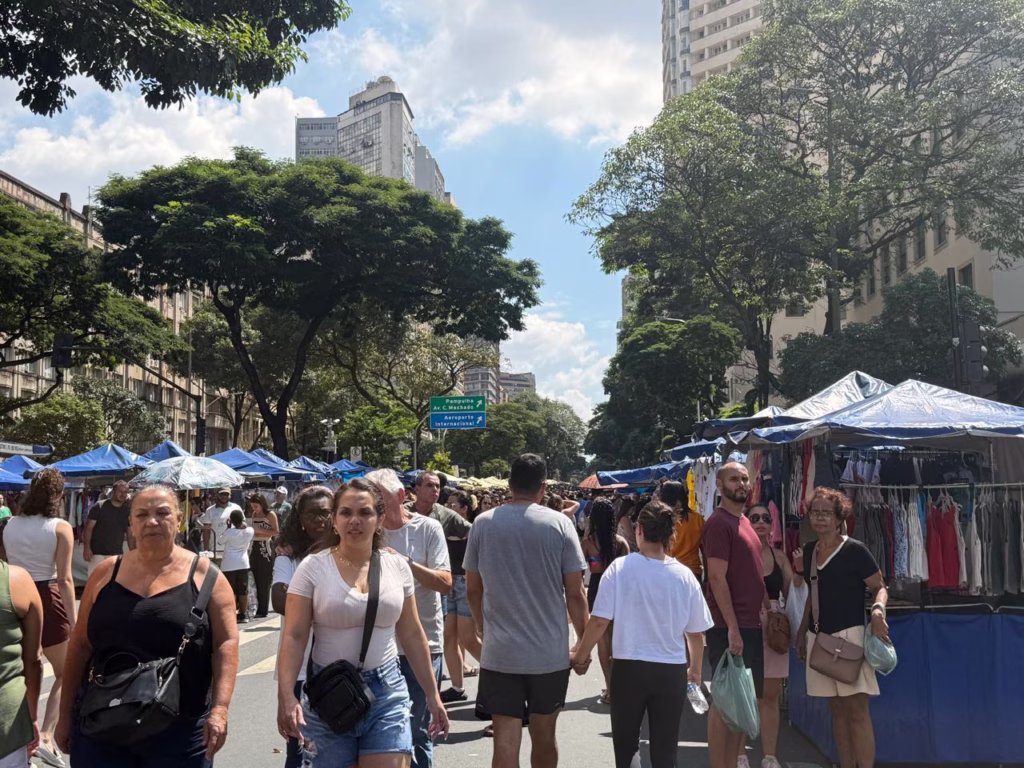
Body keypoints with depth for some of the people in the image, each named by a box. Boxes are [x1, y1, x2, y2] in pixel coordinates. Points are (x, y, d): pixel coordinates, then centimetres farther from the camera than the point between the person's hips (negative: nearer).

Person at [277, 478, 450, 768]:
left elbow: (412, 635, 9)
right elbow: (294, 638, -9)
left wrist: (432, 694, 10)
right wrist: (286, 695, -22)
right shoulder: (313, 568, -5)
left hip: (387, 692, 1)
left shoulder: (397, 567, 3)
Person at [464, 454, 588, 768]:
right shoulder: (559, 524, -6)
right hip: (550, 653, 0)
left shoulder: (483, 523, -2)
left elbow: (473, 588, 7)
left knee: (506, 743, 3)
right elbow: (575, 594, -5)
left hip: (499, 653, 0)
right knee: (544, 736, 16)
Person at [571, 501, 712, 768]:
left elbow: (599, 621, -9)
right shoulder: (684, 575, -3)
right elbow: (695, 633, 5)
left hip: (629, 667, -1)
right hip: (672, 670, 1)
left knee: (625, 742, 17)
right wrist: (695, 670, 21)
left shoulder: (620, 567, -9)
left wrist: (580, 655, 6)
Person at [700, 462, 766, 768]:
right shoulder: (719, 523, -12)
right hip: (729, 628, -9)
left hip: (751, 625, 9)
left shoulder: (744, 521, 16)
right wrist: (732, 628, -21)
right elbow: (717, 578, -18)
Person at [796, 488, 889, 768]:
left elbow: (880, 587, -6)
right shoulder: (809, 551, 10)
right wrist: (802, 631, 19)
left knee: (856, 708, -7)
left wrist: (878, 609, -27)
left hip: (849, 634, -6)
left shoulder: (854, 550, -8)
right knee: (837, 709, 9)